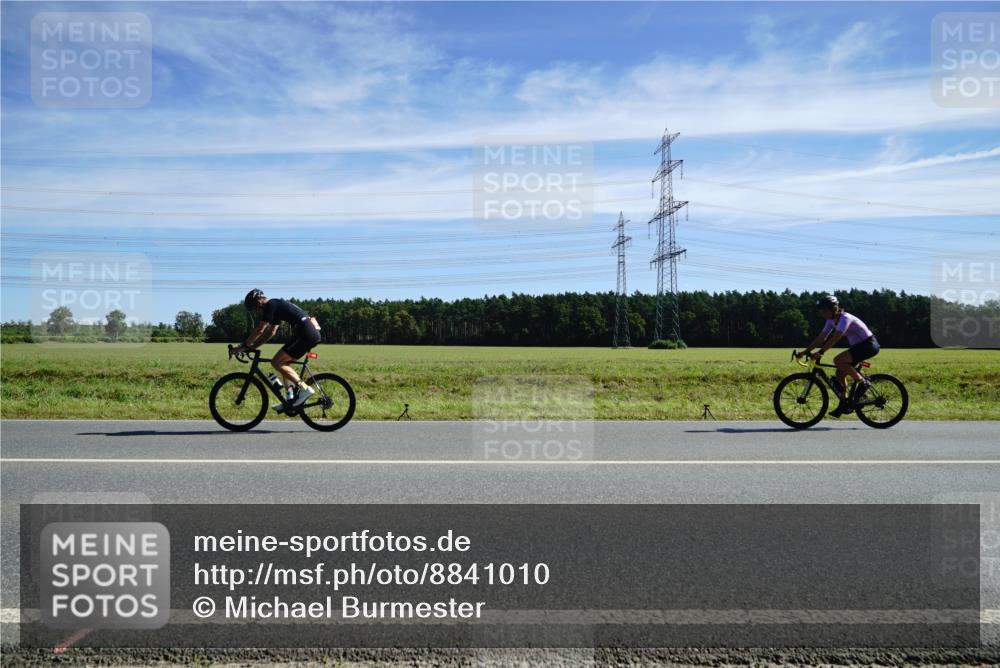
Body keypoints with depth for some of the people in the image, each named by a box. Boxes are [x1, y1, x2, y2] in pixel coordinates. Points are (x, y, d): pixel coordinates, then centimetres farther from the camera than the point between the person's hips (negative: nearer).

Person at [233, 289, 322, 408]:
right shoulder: (276, 307, 25)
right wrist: (252, 346, 25)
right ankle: (291, 398, 15)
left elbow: (259, 330, -8)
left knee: (276, 363, -7)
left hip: (306, 333, -10)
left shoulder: (271, 305, -4)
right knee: (284, 363, 17)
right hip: (312, 333, 10)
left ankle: (305, 389, -11)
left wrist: (244, 346, 0)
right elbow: (270, 333, 30)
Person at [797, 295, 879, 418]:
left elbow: (835, 338, -34)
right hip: (857, 345, 9)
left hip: (869, 345, -9)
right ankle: (844, 403, 10)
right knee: (840, 373, 1)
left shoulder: (845, 318, -23)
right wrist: (805, 351, -6)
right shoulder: (832, 321, 3)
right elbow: (821, 338, 2)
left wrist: (820, 352, -41)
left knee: (838, 360, -26)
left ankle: (863, 382, -12)